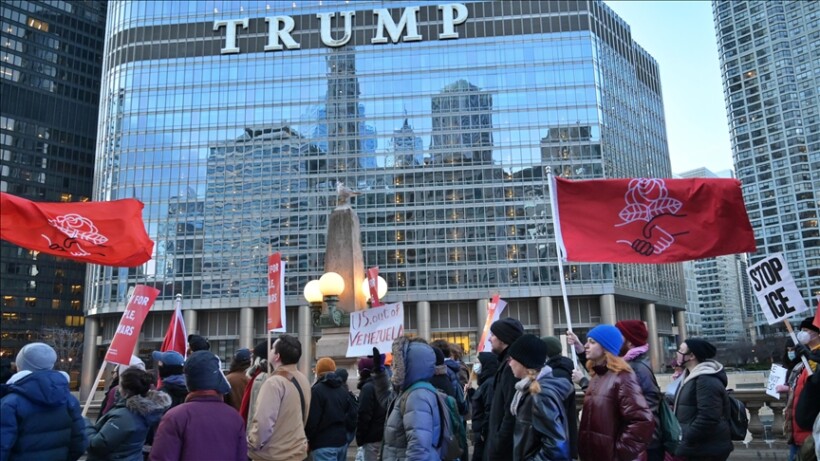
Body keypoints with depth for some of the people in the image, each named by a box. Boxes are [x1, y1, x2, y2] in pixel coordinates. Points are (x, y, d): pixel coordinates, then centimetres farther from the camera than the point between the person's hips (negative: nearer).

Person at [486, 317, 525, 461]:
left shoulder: (512, 367, -18)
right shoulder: (507, 364, 13)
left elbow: (511, 414, -24)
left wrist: (497, 448, -20)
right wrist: (494, 444, 14)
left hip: (505, 449, -9)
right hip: (502, 446, 9)